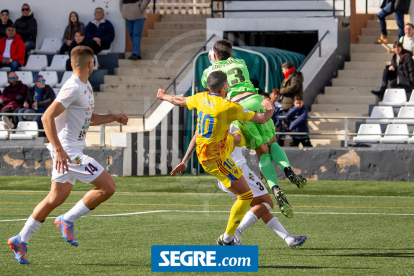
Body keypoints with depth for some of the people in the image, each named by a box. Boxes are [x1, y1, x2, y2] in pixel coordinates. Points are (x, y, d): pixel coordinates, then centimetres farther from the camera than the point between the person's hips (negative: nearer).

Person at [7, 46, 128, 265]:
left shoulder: (85, 87, 14)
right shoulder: (73, 88, -17)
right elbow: (47, 117, -23)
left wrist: (113, 118, 19)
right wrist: (59, 150, -26)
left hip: (72, 151, 10)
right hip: (67, 151, -10)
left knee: (56, 198, 12)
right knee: (108, 187, -10)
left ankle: (20, 240, 17)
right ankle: (67, 220, 1)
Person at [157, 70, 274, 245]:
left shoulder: (202, 98, -7)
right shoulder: (230, 107, -27)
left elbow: (180, 101, 14)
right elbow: (261, 119, -18)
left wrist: (164, 97, 36)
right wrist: (269, 109, 6)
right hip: (215, 160, -8)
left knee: (237, 138, 36)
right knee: (246, 196, -2)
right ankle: (227, 239, 2)